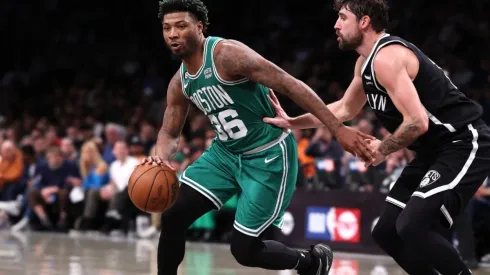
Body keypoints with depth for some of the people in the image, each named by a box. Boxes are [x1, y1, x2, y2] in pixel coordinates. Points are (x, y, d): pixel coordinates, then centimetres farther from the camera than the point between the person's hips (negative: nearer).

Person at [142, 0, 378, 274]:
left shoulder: (227, 54, -23)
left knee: (245, 250, -5)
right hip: (225, 153, 7)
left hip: (268, 156, -7)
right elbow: (170, 133, 15)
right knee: (173, 215, -5)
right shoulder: (180, 83, 2)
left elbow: (290, 85, -24)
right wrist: (161, 157, -12)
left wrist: (339, 129, -29)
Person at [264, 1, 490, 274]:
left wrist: (383, 149, -10)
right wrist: (292, 123, 24)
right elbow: (345, 109, 29)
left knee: (412, 228, -25)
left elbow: (417, 122, -27)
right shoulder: (366, 62, 12)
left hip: (465, 145, -11)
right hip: (436, 150, 11)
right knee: (387, 232, 9)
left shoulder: (386, 57, -20)